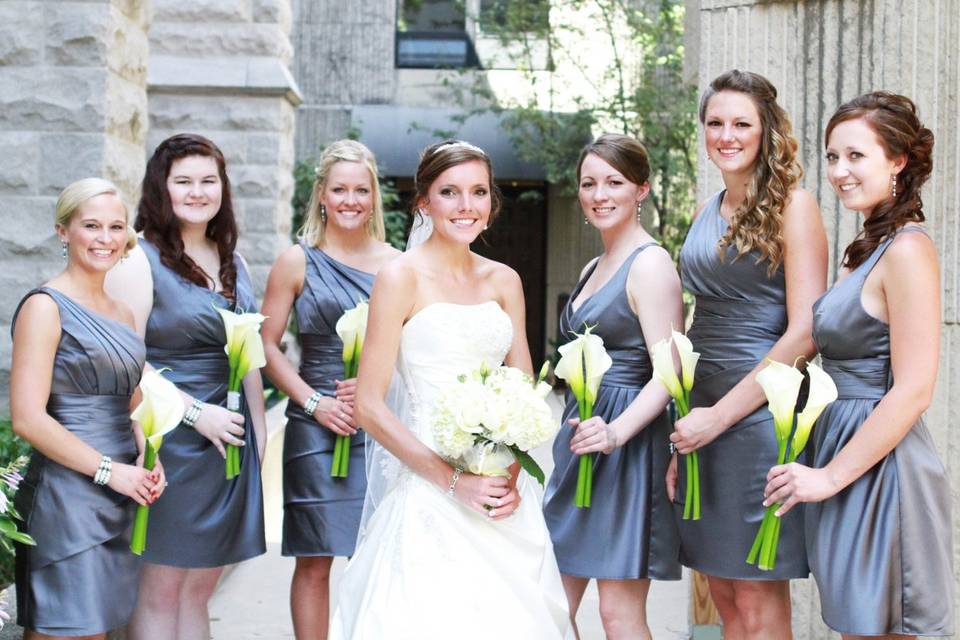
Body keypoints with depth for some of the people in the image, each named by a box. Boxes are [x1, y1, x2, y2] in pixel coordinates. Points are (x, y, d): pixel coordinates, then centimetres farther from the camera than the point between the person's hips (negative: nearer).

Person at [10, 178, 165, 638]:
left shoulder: (121, 313, 14)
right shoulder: (45, 307, -8)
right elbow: (28, 418, -16)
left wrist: (147, 461, 3)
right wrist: (109, 470, -15)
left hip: (119, 499, 8)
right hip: (67, 496, -7)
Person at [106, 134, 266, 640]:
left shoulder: (232, 263, 14)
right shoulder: (139, 260, -8)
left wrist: (258, 432, 13)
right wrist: (197, 413, -17)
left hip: (229, 440, 7)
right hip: (169, 440, -6)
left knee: (199, 590, 12)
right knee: (160, 591, 0)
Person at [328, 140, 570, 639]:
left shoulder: (504, 281, 9)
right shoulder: (402, 276, -6)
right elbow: (368, 406, -10)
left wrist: (513, 476, -5)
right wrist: (453, 481, -14)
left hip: (504, 491, 5)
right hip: (430, 492, -5)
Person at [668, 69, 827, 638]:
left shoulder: (792, 206, -7)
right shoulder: (710, 212, 14)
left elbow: (805, 333, -14)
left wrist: (721, 415, -15)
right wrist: (684, 429, 12)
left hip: (761, 414, -7)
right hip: (704, 413, 7)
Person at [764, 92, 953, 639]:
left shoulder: (907, 250, -14)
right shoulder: (867, 249, 14)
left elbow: (912, 392, -19)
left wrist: (831, 475, -17)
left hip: (881, 468, -9)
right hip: (849, 459, 9)